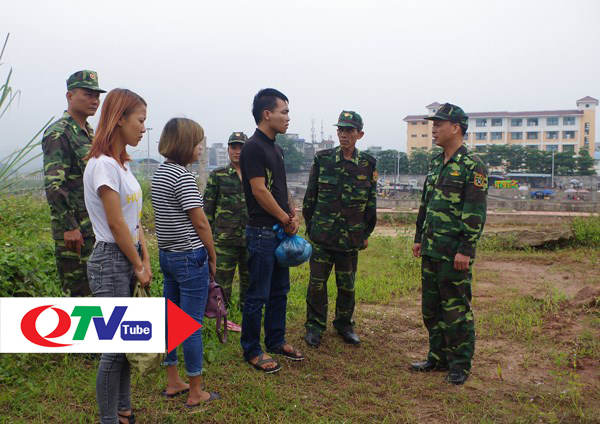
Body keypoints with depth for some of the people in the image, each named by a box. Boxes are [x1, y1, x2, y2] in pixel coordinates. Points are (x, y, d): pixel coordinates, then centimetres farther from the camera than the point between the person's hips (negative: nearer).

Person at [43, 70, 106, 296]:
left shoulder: (89, 133, 16)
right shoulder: (58, 133, -12)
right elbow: (53, 185, -19)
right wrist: (69, 227, -22)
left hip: (97, 228, 9)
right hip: (75, 229, -9)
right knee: (82, 291, -3)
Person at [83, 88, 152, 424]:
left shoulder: (121, 164, 12)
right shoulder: (103, 164, -16)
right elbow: (116, 223, -17)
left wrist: (145, 262, 4)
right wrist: (139, 266, -9)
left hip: (129, 260, 9)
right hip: (111, 261, -9)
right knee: (115, 346, 0)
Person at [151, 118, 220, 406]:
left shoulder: (160, 173, 10)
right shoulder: (183, 177, -17)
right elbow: (200, 222, -17)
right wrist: (213, 257, -4)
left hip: (167, 254, 9)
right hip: (190, 258, -9)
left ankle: (173, 383, 28)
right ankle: (196, 393, 12)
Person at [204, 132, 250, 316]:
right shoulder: (217, 176, 2)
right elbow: (208, 208, 2)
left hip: (251, 238, 3)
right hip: (225, 239, -3)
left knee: (250, 280, 11)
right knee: (222, 282, 2)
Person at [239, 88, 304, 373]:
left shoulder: (275, 148, 14)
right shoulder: (254, 147, -15)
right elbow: (259, 191, -19)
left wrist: (293, 215, 3)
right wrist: (286, 219, -10)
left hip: (281, 232, 9)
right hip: (262, 232, -9)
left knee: (279, 290, 17)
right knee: (258, 295, 1)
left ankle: (276, 341, 31)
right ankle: (252, 351, 14)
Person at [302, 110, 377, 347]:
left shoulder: (368, 165, 2)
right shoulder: (322, 160, 0)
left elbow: (371, 202, 8)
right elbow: (310, 196, 5)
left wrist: (366, 234, 8)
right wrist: (309, 226, 6)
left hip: (351, 236, 1)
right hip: (322, 234, -1)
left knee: (347, 285, 11)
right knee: (317, 283, 2)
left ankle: (344, 325, 30)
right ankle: (314, 327, 18)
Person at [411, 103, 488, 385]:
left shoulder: (472, 166, -11)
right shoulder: (435, 164, 14)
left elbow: (475, 213, -15)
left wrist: (466, 250, -19)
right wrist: (419, 238, 18)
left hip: (454, 253, -8)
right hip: (431, 250, 8)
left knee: (456, 309, 1)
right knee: (431, 308, 15)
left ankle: (460, 365, 15)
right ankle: (438, 357, 28)